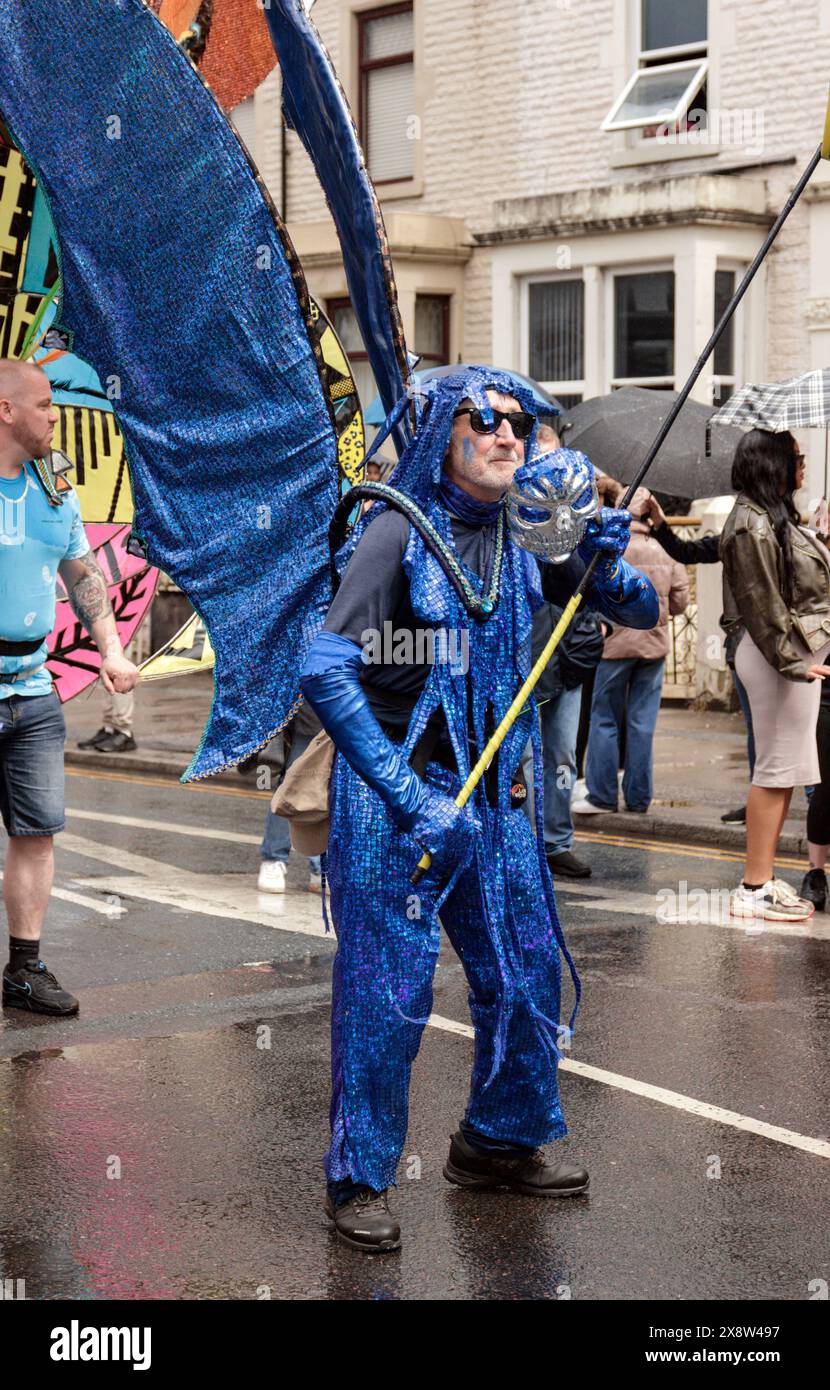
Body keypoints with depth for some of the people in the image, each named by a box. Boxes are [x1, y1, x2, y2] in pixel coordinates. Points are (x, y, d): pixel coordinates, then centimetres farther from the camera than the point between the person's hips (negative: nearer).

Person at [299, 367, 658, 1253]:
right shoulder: (399, 530, -12)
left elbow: (641, 614, 14)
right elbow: (326, 673, -20)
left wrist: (608, 564, -9)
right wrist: (406, 794, -24)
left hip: (493, 794, 7)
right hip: (398, 793, -6)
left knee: (525, 973, 13)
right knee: (386, 992, -3)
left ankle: (500, 1145, 33)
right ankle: (358, 1180, 12)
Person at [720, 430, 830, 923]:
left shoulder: (774, 516, 17)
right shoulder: (753, 525, -15)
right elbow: (762, 604, -19)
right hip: (778, 656, -10)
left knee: (783, 771, 12)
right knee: (777, 770, -7)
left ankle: (763, 878, 17)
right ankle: (754, 889, -3)